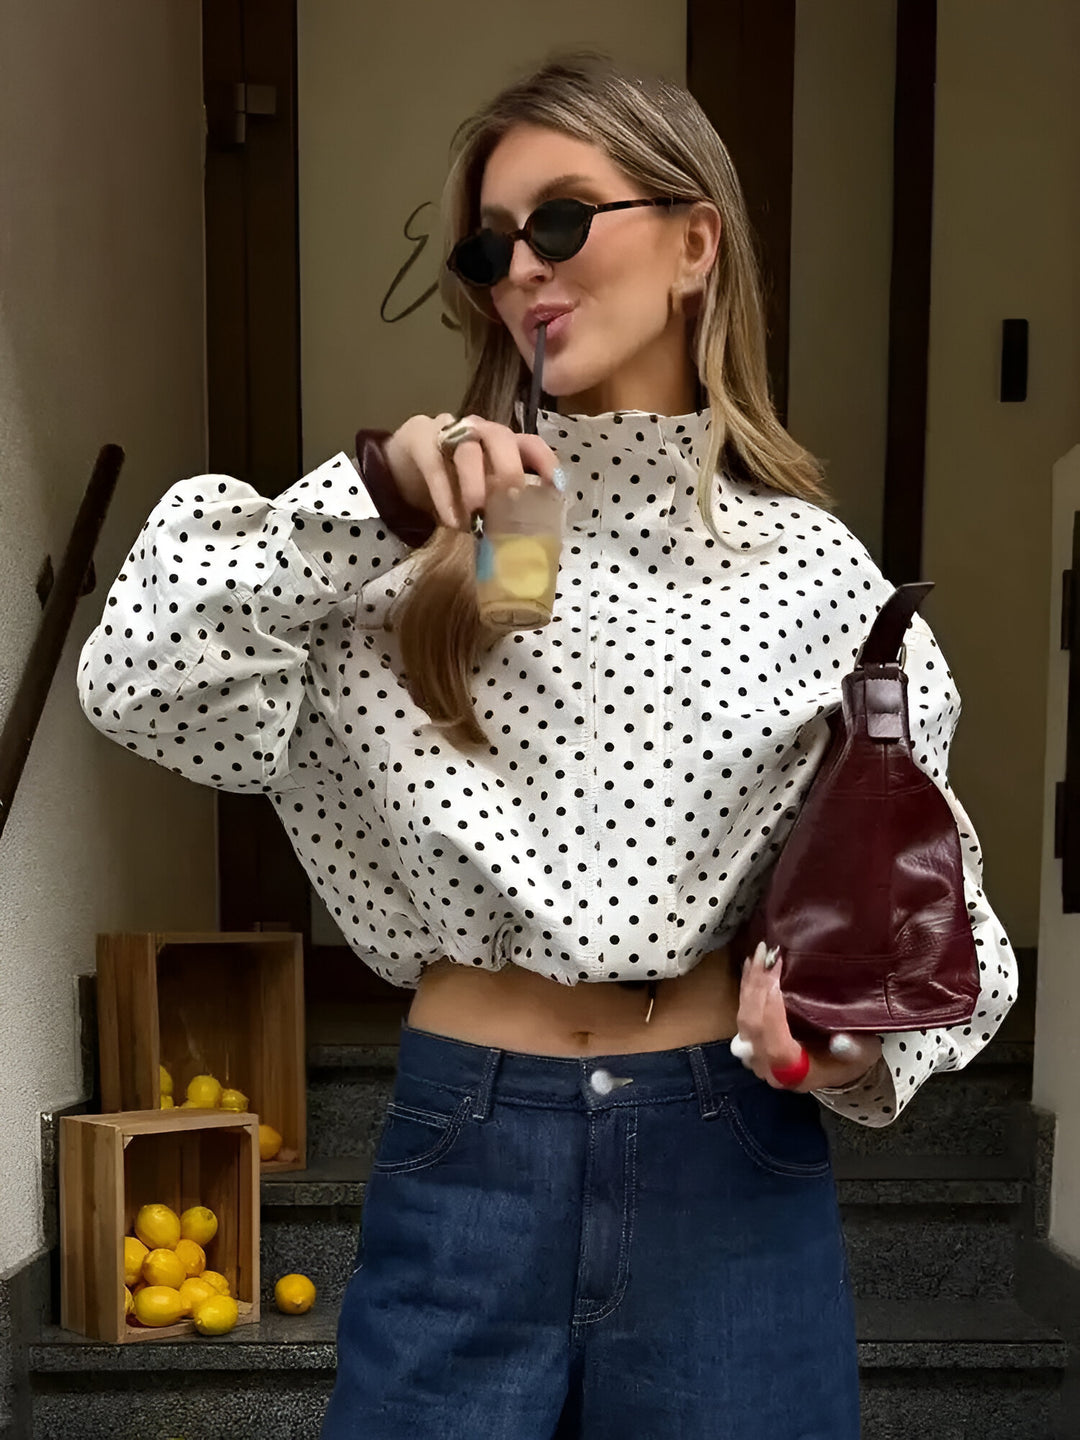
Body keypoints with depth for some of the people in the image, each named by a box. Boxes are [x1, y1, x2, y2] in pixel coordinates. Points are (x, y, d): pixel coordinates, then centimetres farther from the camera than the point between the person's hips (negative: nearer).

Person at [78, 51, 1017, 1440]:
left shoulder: (813, 568, 0)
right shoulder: (425, 539, -1)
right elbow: (139, 683, -10)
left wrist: (853, 1038, -14)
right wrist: (372, 497, -18)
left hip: (729, 1160, 1)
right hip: (461, 1149, 0)